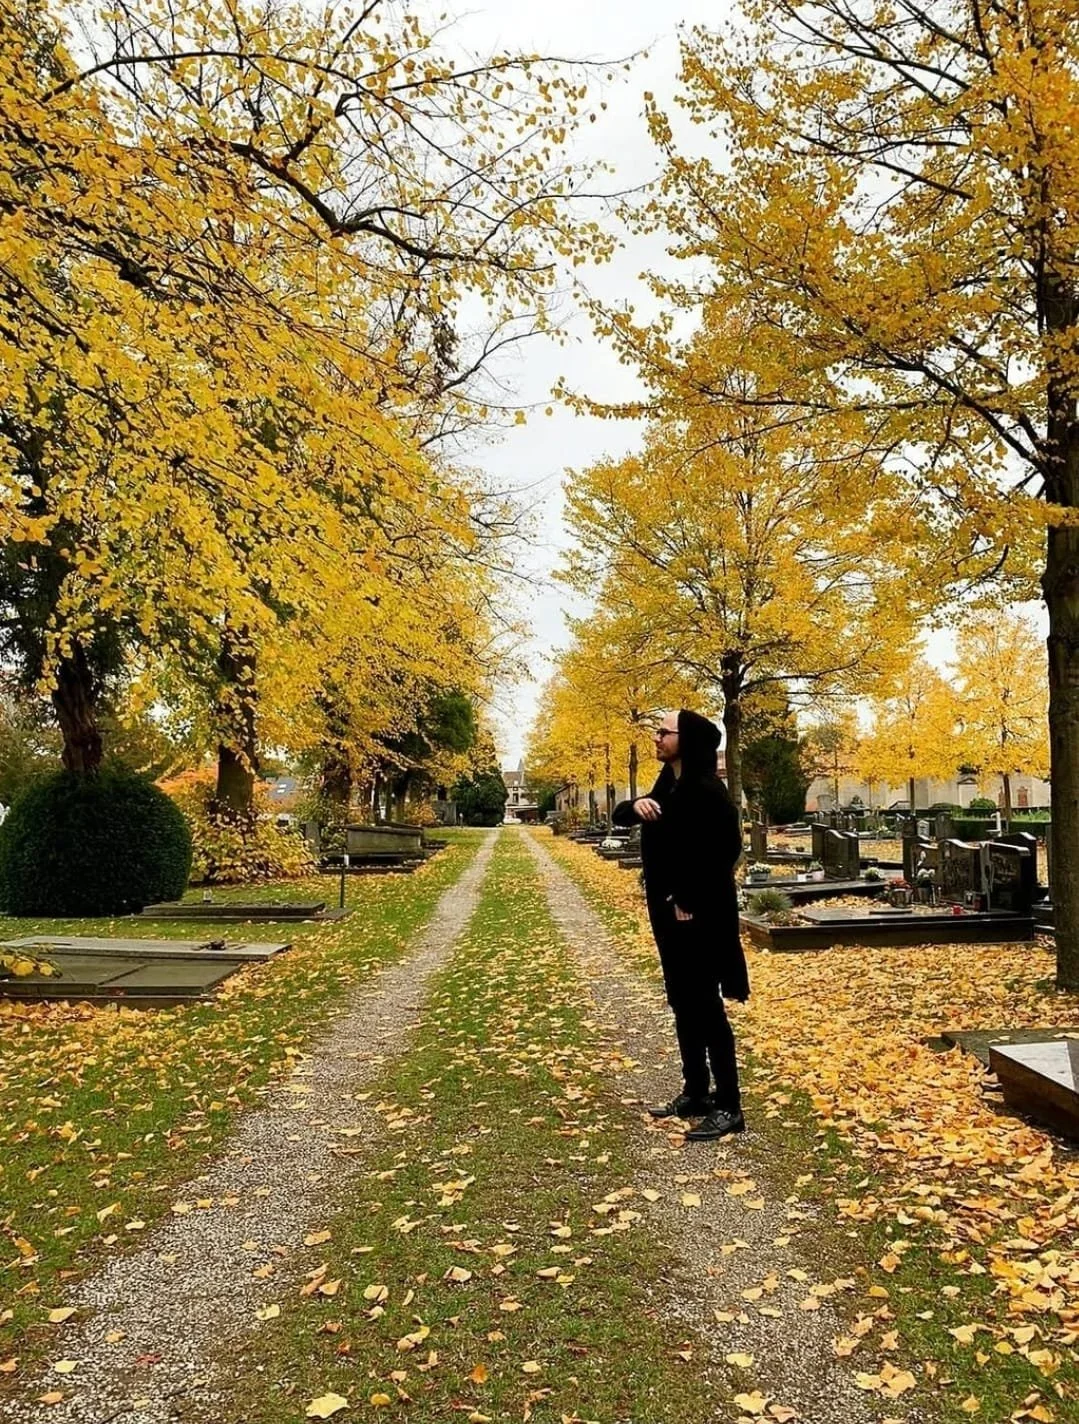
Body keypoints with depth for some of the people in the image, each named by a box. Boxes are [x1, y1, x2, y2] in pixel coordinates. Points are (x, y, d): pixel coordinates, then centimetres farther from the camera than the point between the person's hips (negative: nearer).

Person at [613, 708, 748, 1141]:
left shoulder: (706, 790, -17)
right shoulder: (668, 788, 11)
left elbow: (726, 848, -24)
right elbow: (619, 815, 13)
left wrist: (690, 903, -19)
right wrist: (635, 806, -11)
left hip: (699, 917, -9)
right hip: (669, 914, 9)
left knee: (706, 1008, -4)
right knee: (683, 1005, 15)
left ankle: (729, 1107, 5)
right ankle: (695, 1092, 27)